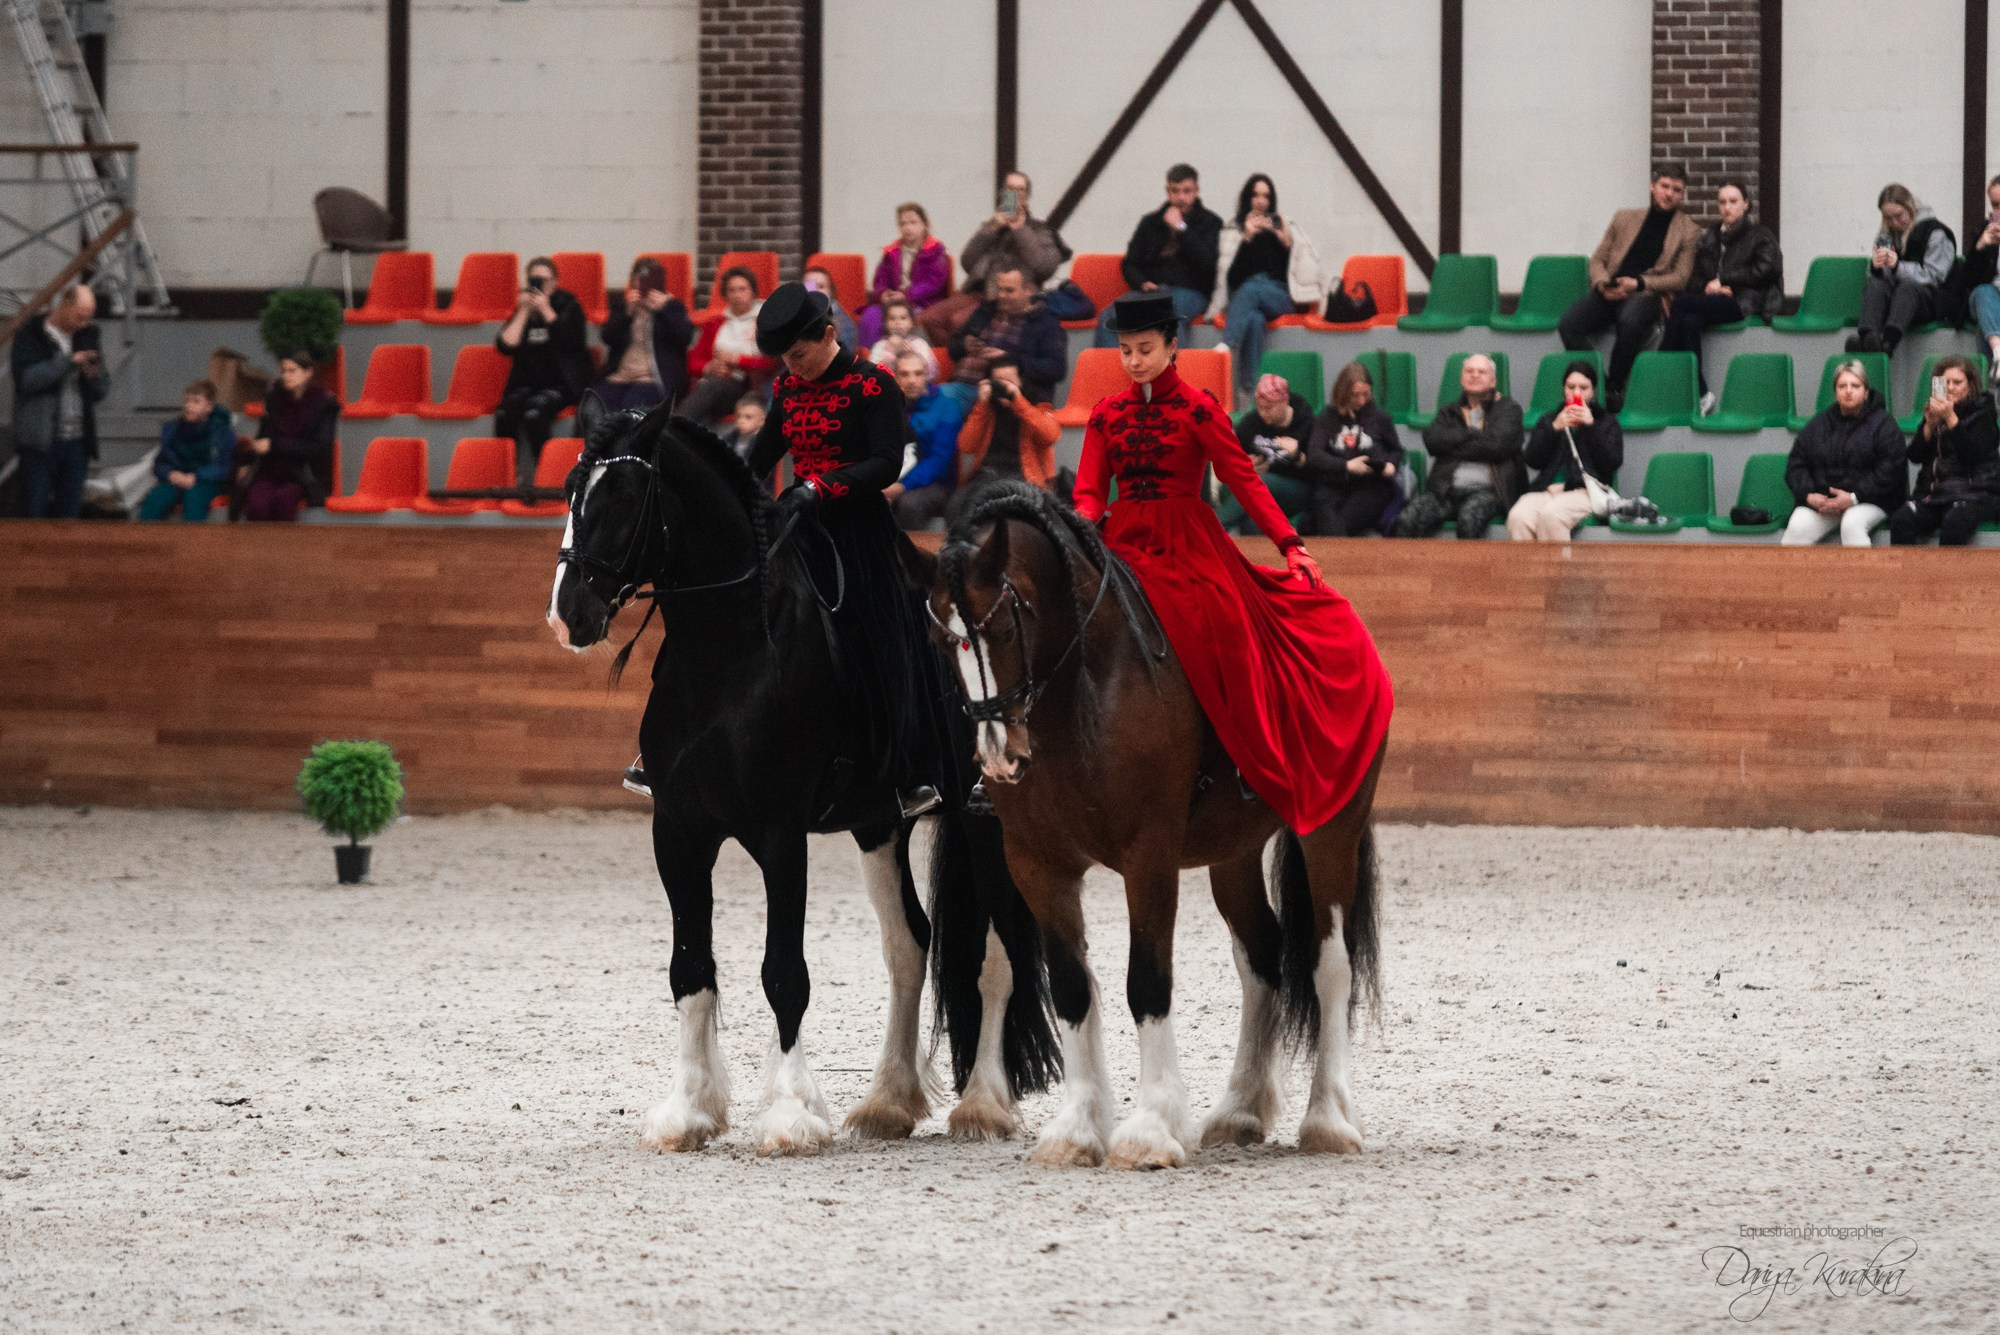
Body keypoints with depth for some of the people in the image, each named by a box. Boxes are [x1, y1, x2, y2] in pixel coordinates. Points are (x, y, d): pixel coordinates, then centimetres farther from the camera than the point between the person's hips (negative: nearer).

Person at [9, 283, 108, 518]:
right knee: (35, 510, -5)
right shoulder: (30, 337, -1)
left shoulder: (87, 337, 14)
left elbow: (102, 391, 16)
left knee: (68, 512, 4)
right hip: (40, 442, -5)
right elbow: (26, 379, -16)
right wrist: (69, 361, -18)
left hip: (77, 441, 5)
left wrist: (94, 375, -7)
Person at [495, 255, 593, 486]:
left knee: (534, 413, -33)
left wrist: (545, 310, -13)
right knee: (504, 413, -26)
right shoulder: (522, 309, 13)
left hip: (561, 383, -4)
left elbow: (569, 341, -14)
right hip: (527, 384, 4)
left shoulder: (568, 307, 4)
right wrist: (523, 312, -4)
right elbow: (506, 345, 0)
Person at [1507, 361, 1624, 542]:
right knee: (1518, 517, -33)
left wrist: (1591, 426, -4)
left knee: (1551, 515, -38)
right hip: (1546, 489, 3)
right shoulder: (1549, 419, 25)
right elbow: (1531, 459, 11)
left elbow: (1613, 463, 2)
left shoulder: (1606, 421, 18)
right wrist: (1554, 429, -2)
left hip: (1585, 491, -3)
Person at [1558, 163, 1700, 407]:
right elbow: (1598, 260, 19)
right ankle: (1599, 385, -19)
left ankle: (1614, 388, -24)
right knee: (1568, 325, -26)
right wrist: (1603, 284, -5)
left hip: (1647, 295, -4)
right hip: (1610, 293, 4)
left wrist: (1638, 284, -11)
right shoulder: (1624, 218, 21)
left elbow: (1681, 277, 2)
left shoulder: (1688, 231, 11)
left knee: (1630, 322, -41)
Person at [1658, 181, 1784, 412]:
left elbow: (1765, 271, -2)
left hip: (1743, 305, -5)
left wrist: (1722, 280, -5)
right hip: (1714, 302, 5)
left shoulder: (1760, 235, 14)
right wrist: (1709, 287, -5)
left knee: (1681, 305, -29)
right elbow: (1694, 278, 20)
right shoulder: (1709, 238, 27)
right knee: (1689, 321, -34)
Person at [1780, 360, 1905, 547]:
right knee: (1798, 526, -25)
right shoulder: (1818, 424, 16)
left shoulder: (1882, 424, 3)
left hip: (1868, 501, -3)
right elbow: (1795, 465, 13)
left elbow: (1890, 472, -7)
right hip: (1820, 501, 3)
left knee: (1852, 523, -36)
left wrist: (1853, 498, -17)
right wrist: (1808, 495, -7)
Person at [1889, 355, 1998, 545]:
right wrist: (1929, 425, -6)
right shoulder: (1934, 412, 17)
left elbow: (1973, 454, -11)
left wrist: (1951, 419, -17)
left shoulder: (1981, 412, 4)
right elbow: (1915, 456, 9)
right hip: (1932, 491, 4)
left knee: (1954, 522, -38)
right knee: (1901, 520, -26)